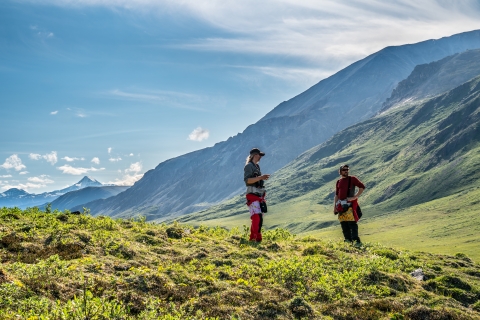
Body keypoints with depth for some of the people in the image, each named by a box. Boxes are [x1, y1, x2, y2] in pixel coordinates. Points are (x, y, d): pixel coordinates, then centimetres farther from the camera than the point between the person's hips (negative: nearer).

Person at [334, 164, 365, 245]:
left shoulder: (352, 179, 1)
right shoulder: (338, 182, 16)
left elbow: (362, 187, -5)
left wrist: (355, 197, -12)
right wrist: (335, 206, 14)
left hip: (350, 204, -6)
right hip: (341, 205, 6)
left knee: (352, 223, -13)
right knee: (344, 224, 5)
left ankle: (357, 241, -14)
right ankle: (348, 240, 10)